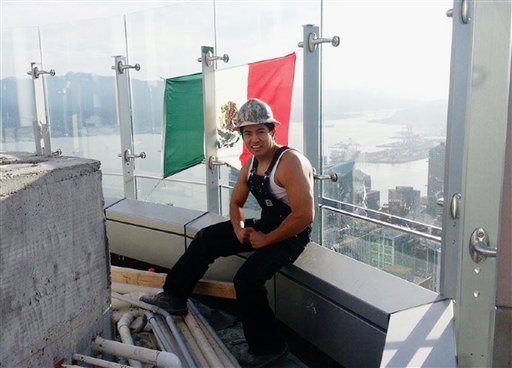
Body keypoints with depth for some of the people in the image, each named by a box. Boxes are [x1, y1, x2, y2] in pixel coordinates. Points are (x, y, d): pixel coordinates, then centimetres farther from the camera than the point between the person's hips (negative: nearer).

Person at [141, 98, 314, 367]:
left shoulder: (290, 162, -23)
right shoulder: (250, 165, 4)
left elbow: (304, 215, -28)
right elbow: (236, 202, 16)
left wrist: (267, 240, -20)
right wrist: (239, 229, -4)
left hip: (291, 235, -9)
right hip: (264, 225, 9)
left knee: (246, 279, -25)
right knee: (207, 238, 8)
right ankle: (174, 297, 21)